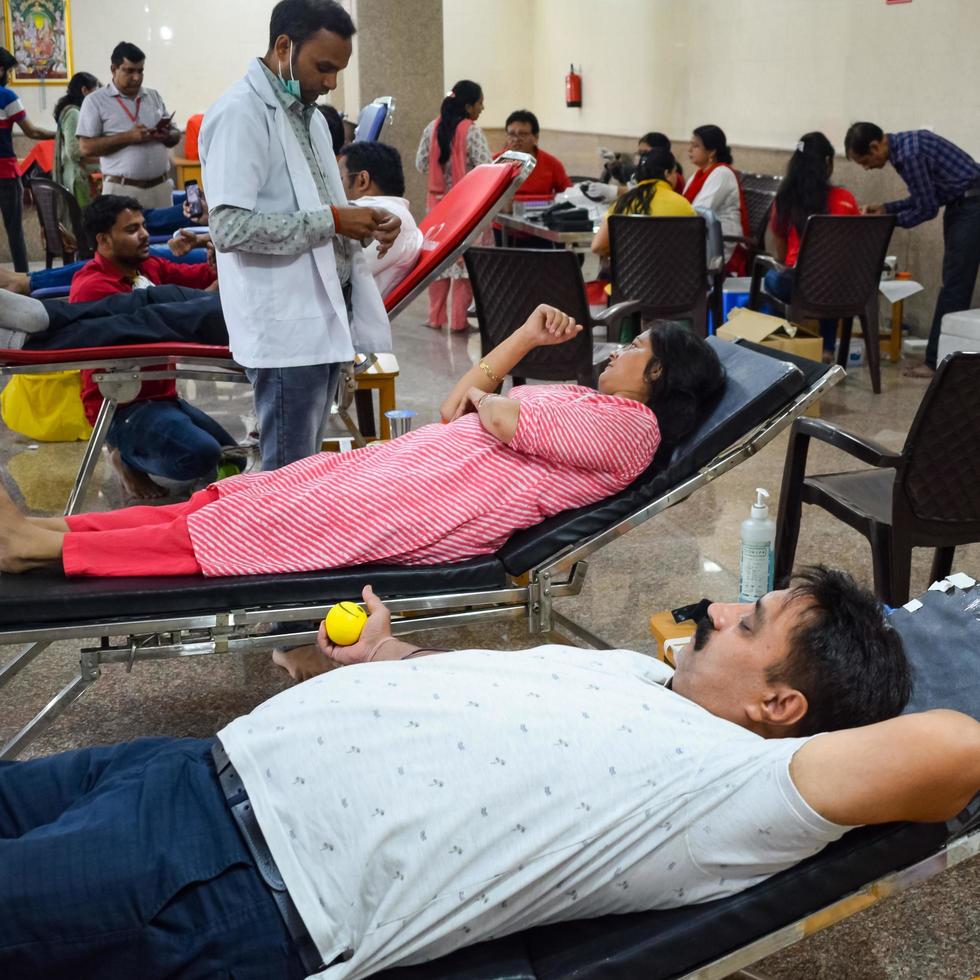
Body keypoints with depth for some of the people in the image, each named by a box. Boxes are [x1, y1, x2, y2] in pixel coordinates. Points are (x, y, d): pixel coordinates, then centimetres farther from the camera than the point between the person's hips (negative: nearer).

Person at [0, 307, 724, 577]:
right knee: (250, 497, 0)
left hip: (443, 504, -9)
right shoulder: (583, 398, 26)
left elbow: (512, 426, -17)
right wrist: (527, 337, 21)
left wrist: (484, 397, 4)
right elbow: (464, 405, 26)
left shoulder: (632, 426, -4)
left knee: (249, 526, -10)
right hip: (410, 463, 9)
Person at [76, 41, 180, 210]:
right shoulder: (96, 101, 1)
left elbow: (176, 136, 20)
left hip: (160, 187, 4)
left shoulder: (154, 96, 16)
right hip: (122, 189, -4)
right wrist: (128, 137, -15)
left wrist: (167, 136, -5)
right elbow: (86, 147, -7)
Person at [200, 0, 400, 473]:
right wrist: (332, 221, -19)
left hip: (327, 316, 9)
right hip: (286, 327, -9)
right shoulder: (239, 114, -13)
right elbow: (230, 227, -22)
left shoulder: (309, 114, 15)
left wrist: (363, 224, 3)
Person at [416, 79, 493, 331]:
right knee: (465, 259, 2)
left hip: (438, 204, 5)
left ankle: (436, 316, 17)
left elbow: (420, 165, 7)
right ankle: (458, 319, 3)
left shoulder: (432, 128, 2)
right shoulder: (471, 131, -15)